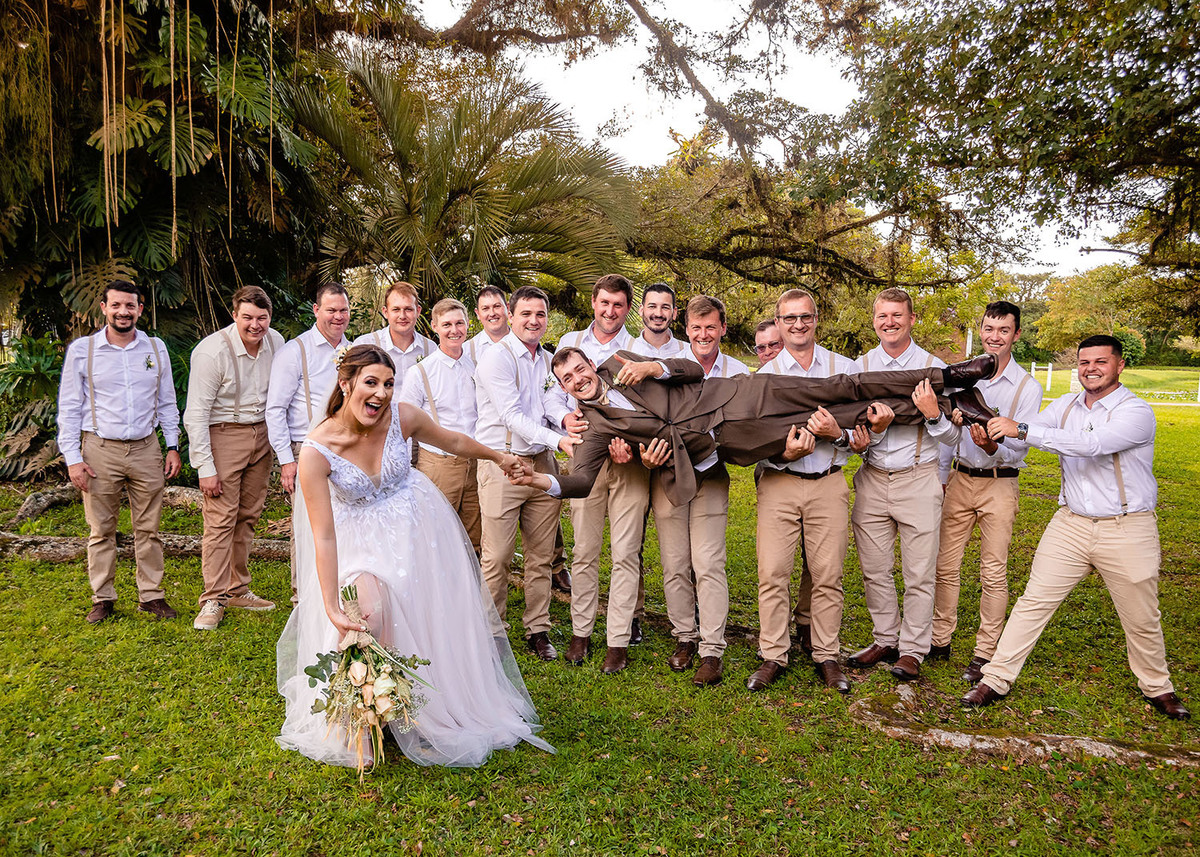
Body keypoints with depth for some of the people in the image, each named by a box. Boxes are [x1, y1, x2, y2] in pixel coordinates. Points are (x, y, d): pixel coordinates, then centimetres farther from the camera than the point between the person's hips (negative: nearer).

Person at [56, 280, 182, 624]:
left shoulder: (156, 348, 7)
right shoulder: (81, 350, 0)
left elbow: (166, 402, 13)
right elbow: (69, 408, 1)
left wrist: (173, 446, 7)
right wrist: (72, 458, -4)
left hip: (146, 449, 2)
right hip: (100, 450, -2)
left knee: (149, 528, 6)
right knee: (101, 530, 6)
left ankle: (151, 595, 16)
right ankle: (103, 598, 19)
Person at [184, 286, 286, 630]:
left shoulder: (276, 343, 0)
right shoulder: (212, 351, -17)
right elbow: (195, 414, -16)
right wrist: (205, 467, -18)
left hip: (262, 434, 6)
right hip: (223, 434, -5)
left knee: (248, 515, 11)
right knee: (220, 518, -7)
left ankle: (237, 590, 23)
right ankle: (214, 599, 2)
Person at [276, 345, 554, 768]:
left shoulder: (403, 417, -19)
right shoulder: (316, 451, -26)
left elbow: (452, 440, 3)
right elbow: (324, 537, -26)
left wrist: (497, 456, 18)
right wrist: (332, 609, -29)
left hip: (413, 526, 3)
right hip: (357, 538, -2)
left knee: (431, 618, 3)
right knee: (366, 616, -19)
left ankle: (443, 712, 26)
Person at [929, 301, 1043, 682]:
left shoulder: (1028, 387, -6)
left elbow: (1017, 448, -10)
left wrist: (992, 447, -31)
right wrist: (939, 477, 13)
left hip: (1000, 483, -3)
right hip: (959, 479, 3)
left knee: (993, 572, 0)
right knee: (946, 565, 5)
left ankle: (985, 653, 11)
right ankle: (939, 640, 19)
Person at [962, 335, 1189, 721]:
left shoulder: (1136, 411, -13)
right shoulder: (1066, 405, 5)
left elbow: (1091, 445, -30)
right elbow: (1025, 433, 1)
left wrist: (1022, 430, -34)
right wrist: (993, 430, -23)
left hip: (1127, 529, -3)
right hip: (1071, 523, 4)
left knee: (1142, 619, 12)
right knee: (1034, 601, 0)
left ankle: (1157, 688, 37)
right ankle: (996, 679, 6)